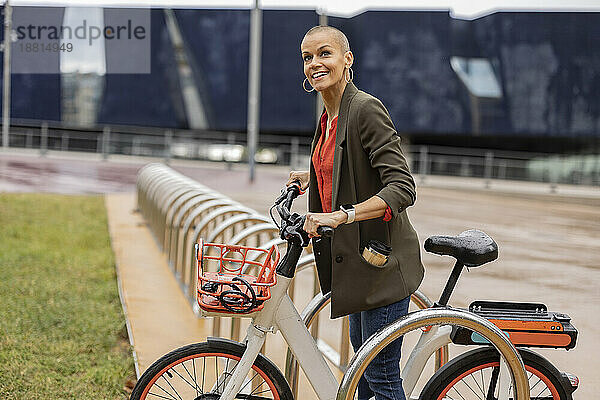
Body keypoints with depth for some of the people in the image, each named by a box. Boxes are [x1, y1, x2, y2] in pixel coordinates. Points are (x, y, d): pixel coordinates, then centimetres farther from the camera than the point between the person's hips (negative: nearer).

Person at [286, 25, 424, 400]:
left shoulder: (366, 108, -18)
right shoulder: (329, 117, 10)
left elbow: (402, 189, -26)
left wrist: (341, 215, -34)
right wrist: (315, 177, 27)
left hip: (382, 260, -10)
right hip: (354, 257, 10)